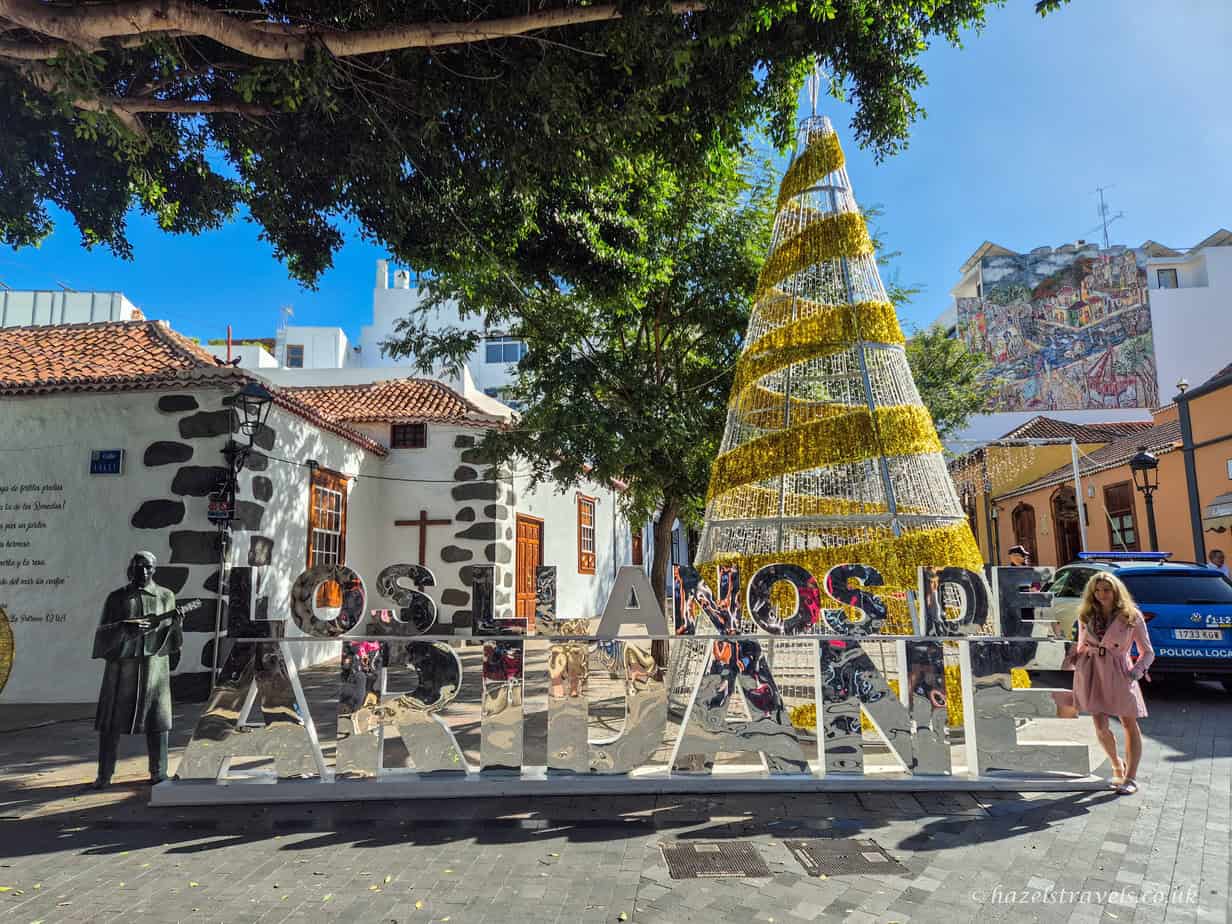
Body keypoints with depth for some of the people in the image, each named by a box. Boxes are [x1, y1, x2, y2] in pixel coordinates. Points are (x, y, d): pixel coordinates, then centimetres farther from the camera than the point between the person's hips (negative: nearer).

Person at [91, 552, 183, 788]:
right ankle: (104, 773, 16)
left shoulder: (166, 596, 4)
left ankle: (158, 772, 10)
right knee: (112, 719, 2)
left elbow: (169, 635, 5)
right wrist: (125, 628, -23)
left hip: (154, 664, 0)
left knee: (156, 717, 0)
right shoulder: (116, 598, 2)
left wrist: (175, 622, -17)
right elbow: (102, 633, -4)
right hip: (122, 664, 0)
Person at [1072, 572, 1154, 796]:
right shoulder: (1086, 616, 7)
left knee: (1129, 724, 3)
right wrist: (1076, 664, 4)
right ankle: (1117, 765, 23)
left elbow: (1147, 652, 2)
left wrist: (1135, 672, -11)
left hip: (1118, 672, -2)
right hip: (1091, 671, 2)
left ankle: (1131, 778, 13)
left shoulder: (1131, 616, -1)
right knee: (1100, 726, -3)